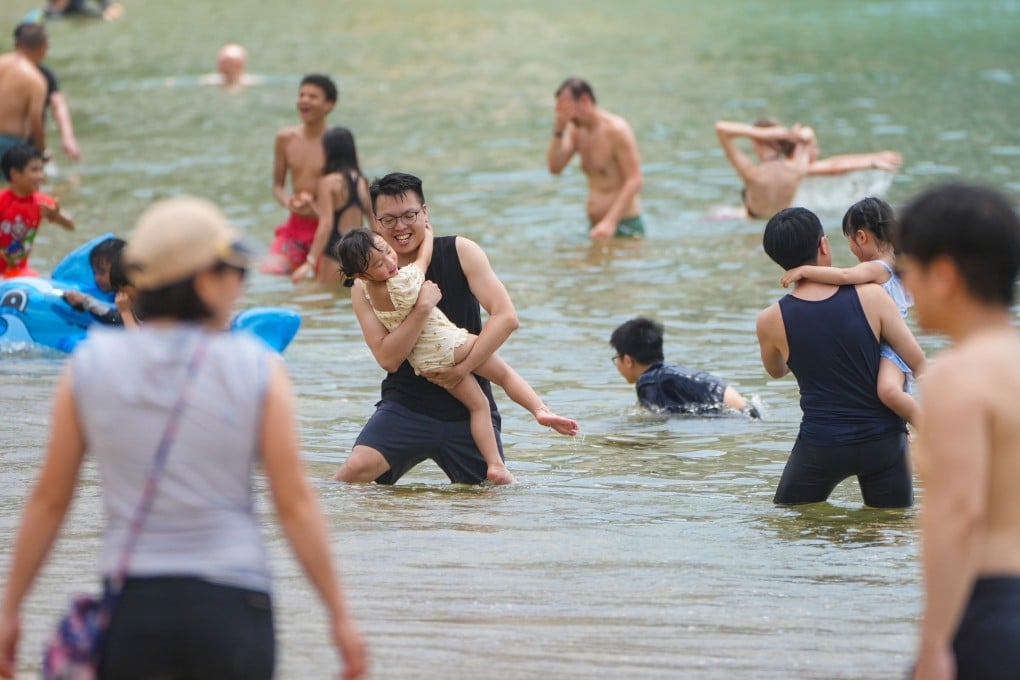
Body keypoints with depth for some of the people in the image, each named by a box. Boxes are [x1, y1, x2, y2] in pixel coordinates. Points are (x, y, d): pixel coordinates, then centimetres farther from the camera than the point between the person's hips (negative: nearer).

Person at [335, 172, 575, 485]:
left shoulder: (460, 253, -2)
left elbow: (506, 317, -10)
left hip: (468, 410, 1)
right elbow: (388, 358, -14)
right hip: (406, 405, -1)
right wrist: (423, 308, -25)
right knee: (355, 470, -24)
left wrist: (463, 368, -17)